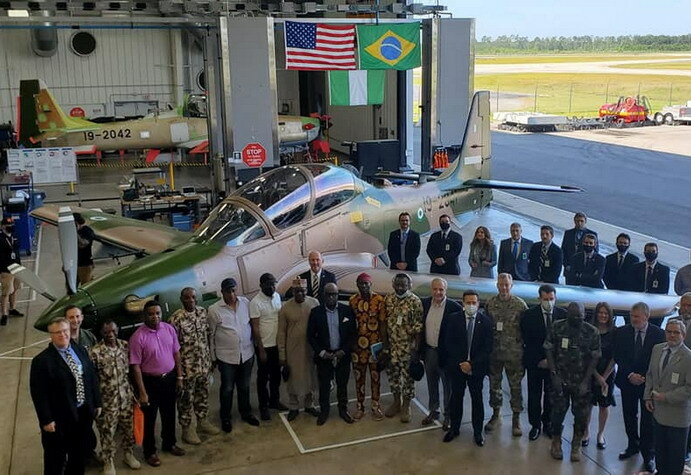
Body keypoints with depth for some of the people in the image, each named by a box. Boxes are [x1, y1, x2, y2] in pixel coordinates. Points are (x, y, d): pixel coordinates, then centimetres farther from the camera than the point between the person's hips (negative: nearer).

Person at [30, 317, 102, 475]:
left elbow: (93, 378, 9)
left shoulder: (81, 351, 2)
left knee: (78, 455, 24)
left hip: (83, 413, 5)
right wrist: (46, 420, -18)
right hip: (59, 418, -5)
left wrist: (97, 403, 8)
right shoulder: (42, 360, -16)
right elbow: (38, 394, -17)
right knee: (56, 460, 11)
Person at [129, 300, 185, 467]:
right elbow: (135, 366, -16)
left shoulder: (169, 329, -4)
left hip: (170, 378, 5)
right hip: (150, 381, -4)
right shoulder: (138, 337, -19)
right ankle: (150, 451, 27)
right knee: (150, 418, 10)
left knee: (169, 414, 19)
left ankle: (169, 443, 40)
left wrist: (179, 377, 5)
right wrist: (142, 392, -16)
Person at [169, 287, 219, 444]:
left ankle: (203, 421, 37)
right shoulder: (176, 318, -18)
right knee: (186, 398, 8)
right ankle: (186, 429, 22)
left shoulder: (203, 312, 0)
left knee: (202, 394, 19)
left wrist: (210, 358, 11)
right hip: (187, 366, -5)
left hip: (204, 363, 5)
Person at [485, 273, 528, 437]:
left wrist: (523, 347, -4)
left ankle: (516, 419, 17)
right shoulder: (490, 303, 0)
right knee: (494, 384, 13)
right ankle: (495, 414, 30)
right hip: (494, 352, 3)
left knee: (515, 386, 4)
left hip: (514, 354, -2)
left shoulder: (520, 304, -7)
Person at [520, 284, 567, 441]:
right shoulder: (529, 315, -8)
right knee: (534, 396, 7)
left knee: (551, 395, 10)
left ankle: (548, 424, 26)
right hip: (534, 363, -1)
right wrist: (539, 360, -7)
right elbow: (527, 341, -4)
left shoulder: (563, 315, -4)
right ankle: (535, 425, 21)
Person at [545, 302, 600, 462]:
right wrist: (554, 375, -8)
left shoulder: (592, 332, -7)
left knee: (581, 414, 5)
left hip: (581, 381, 0)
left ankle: (576, 445, 25)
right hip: (560, 379, 0)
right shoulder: (557, 327, -6)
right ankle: (556, 442, 28)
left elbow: (594, 358, -3)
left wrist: (586, 381, -8)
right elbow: (549, 351, -2)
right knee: (558, 411, 5)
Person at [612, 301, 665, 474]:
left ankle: (648, 454, 10)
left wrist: (645, 377, -13)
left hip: (649, 382, -2)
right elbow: (617, 357, -4)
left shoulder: (658, 334, -7)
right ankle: (633, 445, 30)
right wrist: (630, 375, -13)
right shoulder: (621, 332, -3)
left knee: (648, 419, 0)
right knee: (629, 417, 13)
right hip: (627, 381, 2)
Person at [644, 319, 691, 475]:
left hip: (677, 414, -5)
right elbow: (650, 374, 12)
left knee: (676, 452, 11)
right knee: (660, 448, 19)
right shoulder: (657, 349, 3)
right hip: (658, 409, 6)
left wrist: (667, 397, -18)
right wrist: (648, 397, 5)